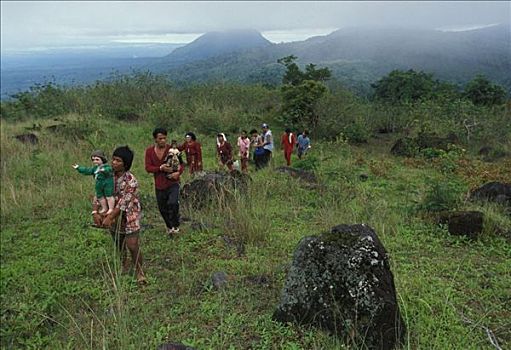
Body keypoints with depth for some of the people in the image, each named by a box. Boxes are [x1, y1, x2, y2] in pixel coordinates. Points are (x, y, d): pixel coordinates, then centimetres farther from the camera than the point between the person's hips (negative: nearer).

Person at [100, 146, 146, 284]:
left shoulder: (131, 181, -22)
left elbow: (123, 203, -24)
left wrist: (109, 217, -24)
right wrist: (96, 211, -9)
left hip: (129, 216, -6)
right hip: (114, 216, 6)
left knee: (133, 246, -8)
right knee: (119, 245, 21)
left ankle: (139, 272, 10)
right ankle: (124, 265, 45)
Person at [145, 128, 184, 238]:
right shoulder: (149, 151, -2)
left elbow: (181, 164, -4)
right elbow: (148, 168, -6)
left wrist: (178, 173, -26)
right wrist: (160, 168, -23)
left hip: (173, 183, -3)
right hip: (159, 185, 3)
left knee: (173, 203, -25)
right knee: (163, 209, 14)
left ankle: (175, 226, -1)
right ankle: (169, 227, 39)